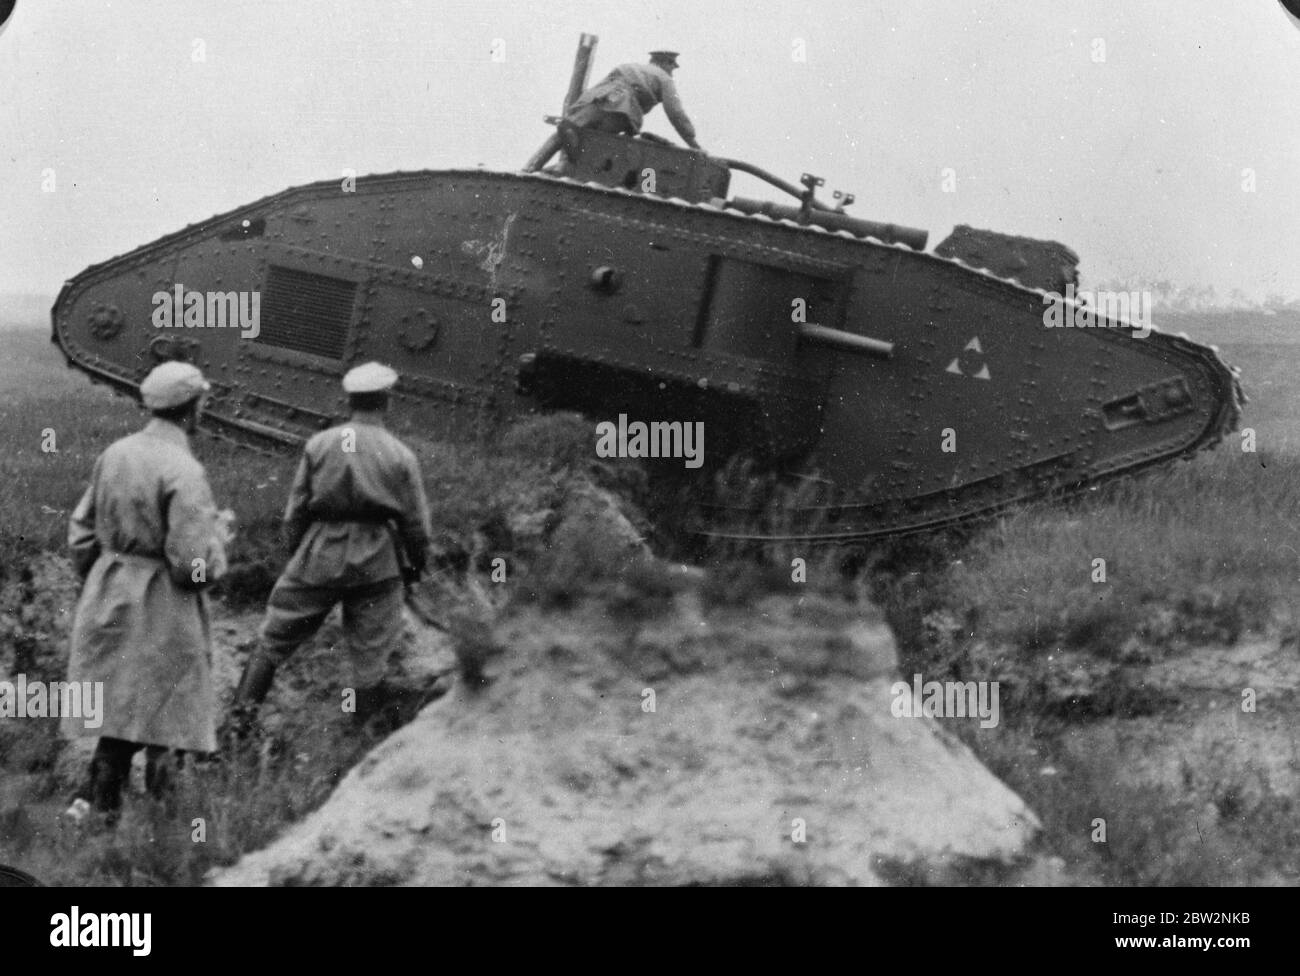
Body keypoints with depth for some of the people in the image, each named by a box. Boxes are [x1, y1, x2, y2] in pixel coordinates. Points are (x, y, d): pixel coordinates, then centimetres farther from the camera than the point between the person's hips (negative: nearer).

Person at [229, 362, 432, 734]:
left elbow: (296, 509, 1)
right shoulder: (401, 456, -7)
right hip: (376, 563, 0)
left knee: (276, 637, 11)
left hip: (319, 556, 1)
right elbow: (416, 523, -1)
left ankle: (242, 714, 8)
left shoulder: (319, 445, -4)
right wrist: (415, 565, 14)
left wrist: (294, 551, 15)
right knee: (370, 652, 12)